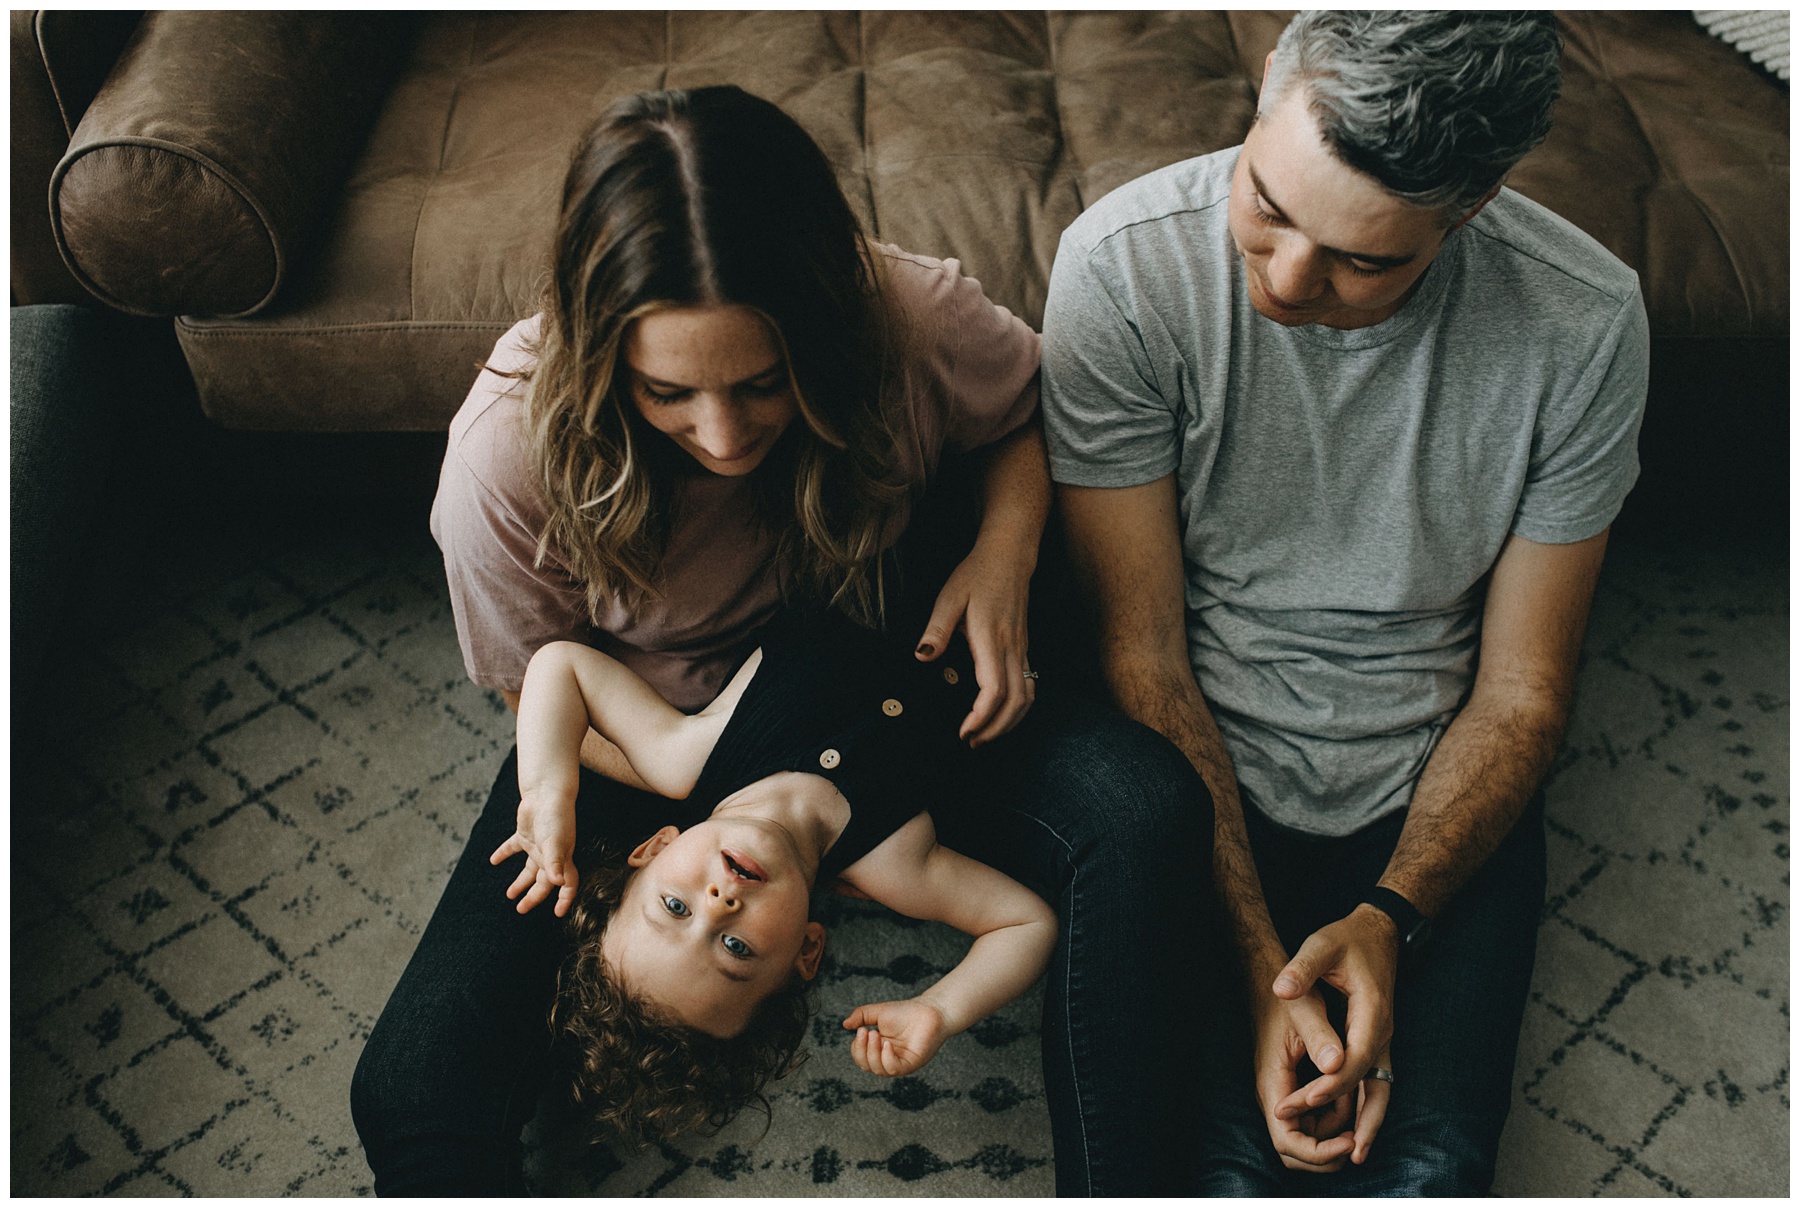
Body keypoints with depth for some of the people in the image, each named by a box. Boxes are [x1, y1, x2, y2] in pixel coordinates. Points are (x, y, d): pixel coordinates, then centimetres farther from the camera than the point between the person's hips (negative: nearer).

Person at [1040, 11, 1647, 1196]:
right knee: (1224, 1160, -21)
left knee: (1427, 1163, -18)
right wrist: (1260, 965, -19)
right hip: (1199, 777, -1)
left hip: (1435, 800, 2)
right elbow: (1144, 657, -14)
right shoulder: (1125, 265, -18)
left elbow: (1520, 695, -3)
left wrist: (1389, 917, -18)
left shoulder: (1584, 322, -13)